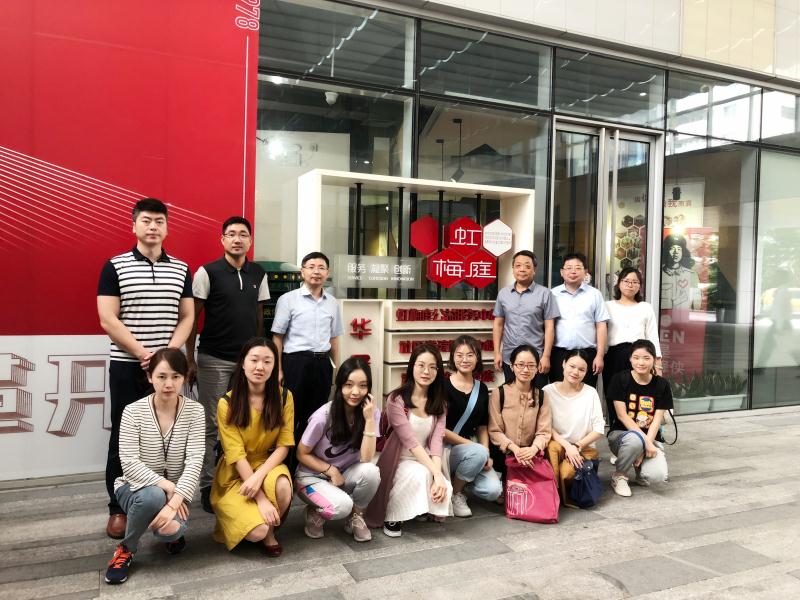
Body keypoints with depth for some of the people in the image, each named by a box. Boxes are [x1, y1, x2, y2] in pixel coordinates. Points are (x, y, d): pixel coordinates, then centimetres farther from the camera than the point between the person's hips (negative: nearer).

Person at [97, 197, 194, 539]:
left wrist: (168, 353, -8)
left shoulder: (181, 269, 7)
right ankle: (118, 508, 16)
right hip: (127, 367, -2)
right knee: (123, 437, 5)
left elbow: (187, 317, 6)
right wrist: (143, 353, -14)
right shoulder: (115, 266, -2)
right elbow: (107, 320, -8)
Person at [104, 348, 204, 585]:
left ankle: (173, 533, 12)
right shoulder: (133, 411, -14)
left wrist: (175, 500, -31)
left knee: (170, 529, -29)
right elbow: (129, 463, -20)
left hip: (174, 490, 1)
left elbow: (194, 461, -18)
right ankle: (126, 549, -6)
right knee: (153, 496, -36)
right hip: (135, 486, -1)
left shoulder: (194, 411, -11)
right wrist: (166, 485, -29)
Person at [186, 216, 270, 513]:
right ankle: (207, 485, 15)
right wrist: (190, 359, -4)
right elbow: (192, 317, -3)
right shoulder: (207, 272, -6)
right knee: (210, 425, 4)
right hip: (214, 360, -4)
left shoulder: (258, 274, 6)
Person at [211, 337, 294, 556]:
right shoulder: (227, 403, -16)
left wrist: (259, 476, -26)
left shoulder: (284, 397, -8)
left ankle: (271, 531, -3)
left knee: (283, 487, -34)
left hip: (268, 464, 2)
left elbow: (284, 445, -8)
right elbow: (236, 454, -18)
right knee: (257, 532, -23)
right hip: (234, 474, -2)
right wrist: (261, 498, -25)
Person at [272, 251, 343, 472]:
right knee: (291, 415, 1)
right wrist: (278, 370, -7)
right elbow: (277, 337, -2)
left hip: (322, 363, 4)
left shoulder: (332, 303, 10)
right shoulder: (288, 299, -3)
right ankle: (285, 464, 13)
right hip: (296, 361, -4)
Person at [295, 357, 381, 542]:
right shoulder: (323, 416, -23)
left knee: (370, 472, -30)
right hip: (312, 476, -3)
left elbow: (366, 459, -22)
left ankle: (356, 516, -2)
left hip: (344, 475, 3)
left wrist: (369, 419, -29)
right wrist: (331, 470, -17)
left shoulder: (372, 412, -13)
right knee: (342, 506, -32)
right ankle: (315, 512, 3)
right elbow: (302, 454, -8)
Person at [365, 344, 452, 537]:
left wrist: (438, 476, -25)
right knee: (421, 474, -35)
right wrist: (436, 474, -27)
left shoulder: (439, 403, 3)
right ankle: (391, 515, -9)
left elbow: (436, 441, -9)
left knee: (444, 491, -25)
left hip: (426, 462, 4)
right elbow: (410, 442, -20)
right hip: (399, 461, -4)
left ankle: (428, 509, 11)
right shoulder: (396, 400, -13)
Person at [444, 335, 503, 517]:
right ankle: (454, 494, -7)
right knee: (478, 453, -32)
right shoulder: (444, 387, -12)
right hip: (445, 447, -5)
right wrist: (476, 447, -17)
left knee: (493, 490, -14)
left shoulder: (481, 389, 6)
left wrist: (486, 454, -6)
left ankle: (458, 478, 15)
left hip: (467, 449, 5)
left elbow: (482, 427, 11)